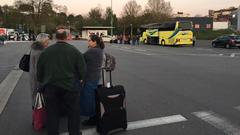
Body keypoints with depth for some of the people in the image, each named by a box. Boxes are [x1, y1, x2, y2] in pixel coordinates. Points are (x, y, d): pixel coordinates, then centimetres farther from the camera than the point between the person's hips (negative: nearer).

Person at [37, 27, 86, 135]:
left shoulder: (45, 51, 0)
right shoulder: (75, 51, -9)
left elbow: (39, 71, 8)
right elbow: (82, 70, -6)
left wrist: (42, 82, 25)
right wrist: (79, 79, 14)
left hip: (50, 88, 2)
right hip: (70, 87, -2)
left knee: (52, 114, 14)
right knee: (73, 113, 14)